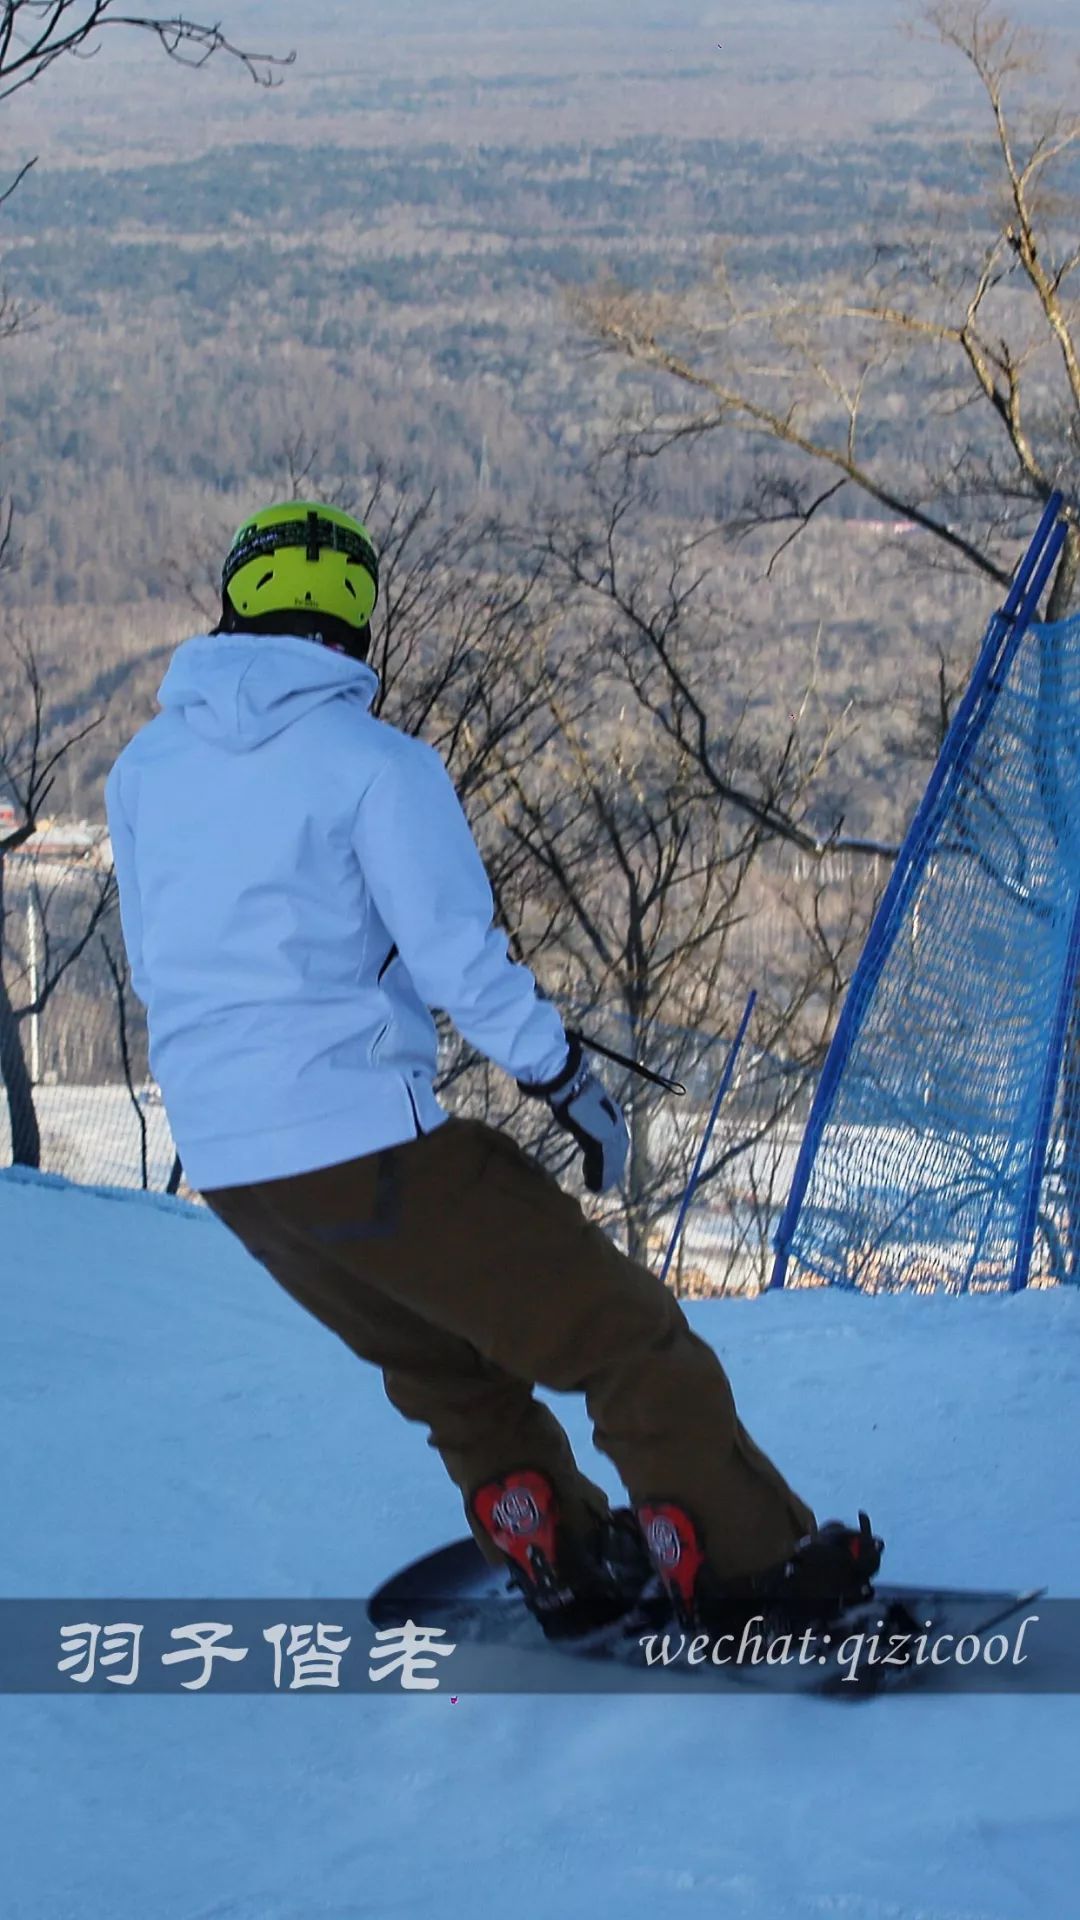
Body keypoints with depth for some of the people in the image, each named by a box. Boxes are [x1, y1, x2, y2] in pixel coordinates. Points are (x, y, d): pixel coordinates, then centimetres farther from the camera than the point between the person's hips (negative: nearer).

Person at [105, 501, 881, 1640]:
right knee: (617, 1332, 3)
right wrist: (572, 1086, -2)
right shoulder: (373, 761, -10)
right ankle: (757, 1569, 4)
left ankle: (565, 1567, 31)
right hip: (365, 1137, -7)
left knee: (444, 1363, 27)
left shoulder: (144, 768, 8)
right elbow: (462, 958, -13)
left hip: (221, 1161, 7)